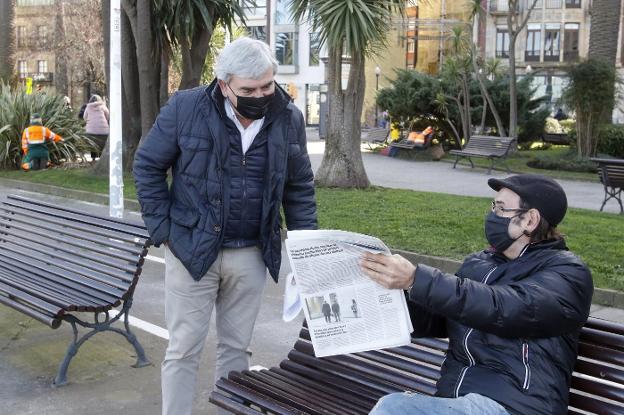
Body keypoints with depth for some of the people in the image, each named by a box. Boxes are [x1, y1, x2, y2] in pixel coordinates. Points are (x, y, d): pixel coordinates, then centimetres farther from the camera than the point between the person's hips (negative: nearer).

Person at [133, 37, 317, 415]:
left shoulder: (289, 119, -2)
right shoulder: (186, 108, -11)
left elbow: (300, 187, 8)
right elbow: (148, 166, -1)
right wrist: (162, 228, -7)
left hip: (252, 256, 3)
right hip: (192, 249, -2)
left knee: (237, 347, 15)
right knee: (184, 349, 6)